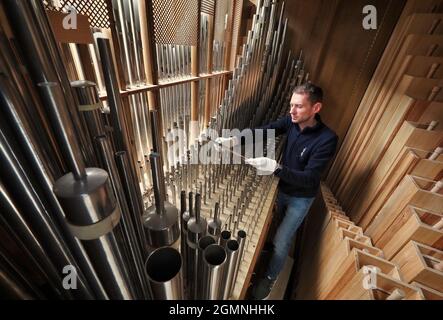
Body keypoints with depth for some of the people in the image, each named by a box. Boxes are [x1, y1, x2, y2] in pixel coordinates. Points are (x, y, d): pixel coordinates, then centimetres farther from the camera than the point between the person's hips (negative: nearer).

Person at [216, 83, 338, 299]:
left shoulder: (327, 139, -28)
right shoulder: (291, 121, -12)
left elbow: (310, 179, -32)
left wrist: (276, 168, -47)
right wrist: (236, 139, -39)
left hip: (301, 198, -4)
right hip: (281, 188, 5)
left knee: (281, 241, 6)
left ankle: (270, 277, 35)